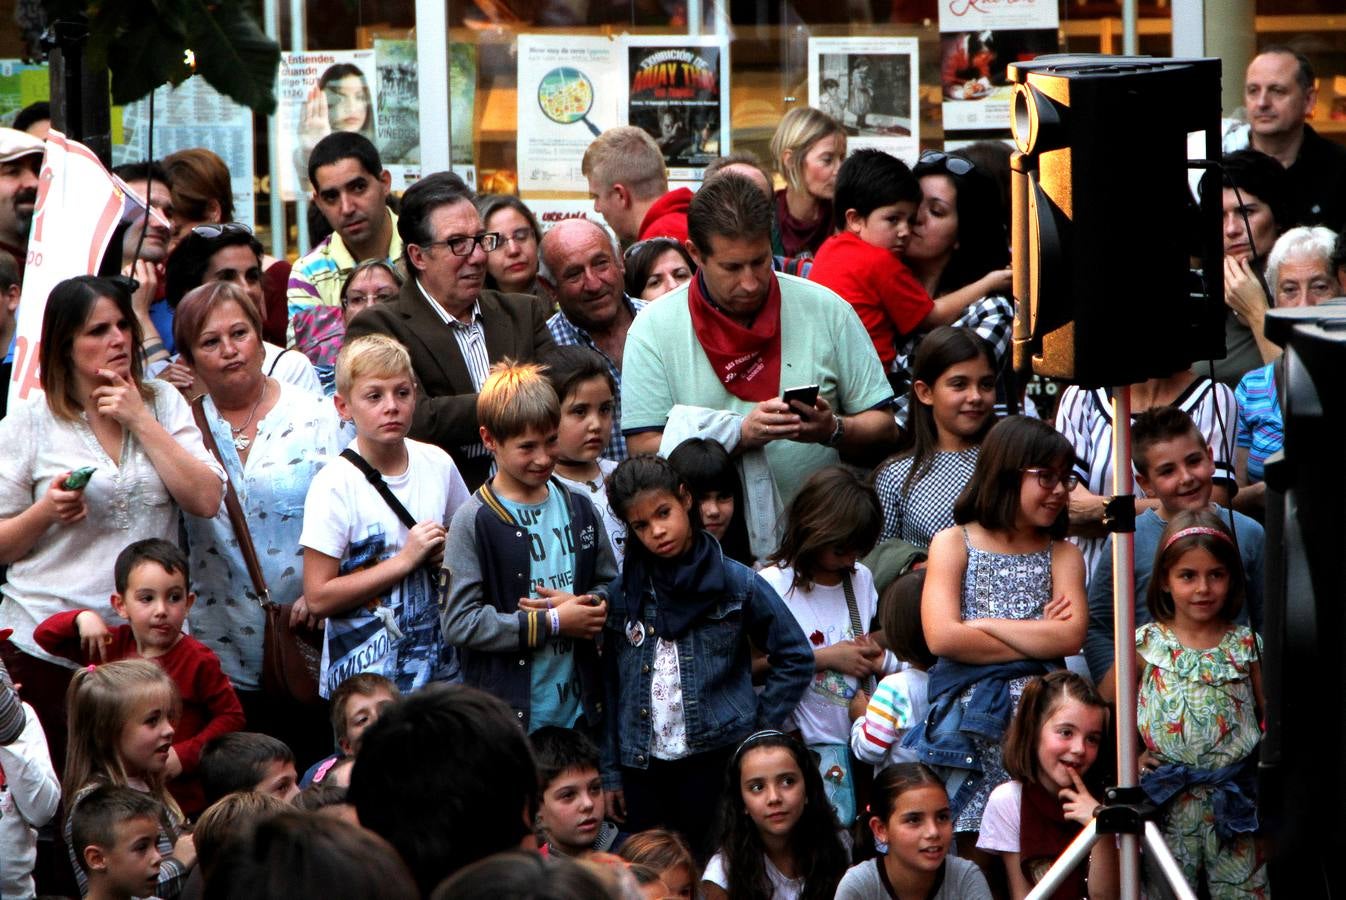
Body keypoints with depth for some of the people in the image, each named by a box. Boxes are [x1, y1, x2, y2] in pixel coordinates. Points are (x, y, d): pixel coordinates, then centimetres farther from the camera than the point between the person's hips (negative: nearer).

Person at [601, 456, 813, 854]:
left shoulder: (736, 583, -2)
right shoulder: (621, 594, 5)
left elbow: (796, 658, 4)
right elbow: (610, 686, 9)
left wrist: (760, 728, -1)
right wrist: (611, 772, 7)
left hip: (717, 761, -2)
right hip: (643, 767, 2)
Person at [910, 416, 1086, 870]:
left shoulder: (1063, 555, 12)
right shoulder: (953, 543, 6)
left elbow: (1070, 637, -6)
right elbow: (942, 637, -9)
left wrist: (984, 625, -8)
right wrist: (1038, 641, -5)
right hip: (970, 717, -2)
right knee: (973, 855, -3)